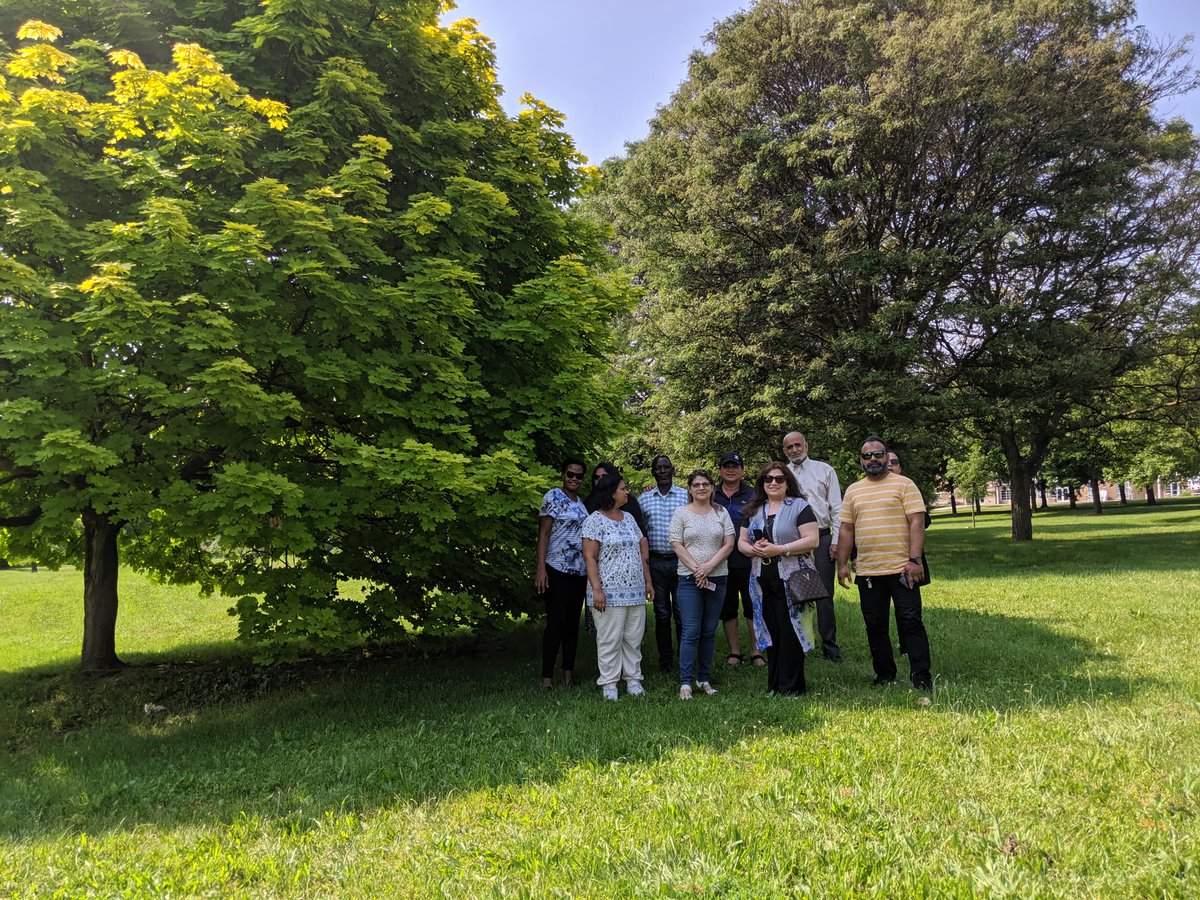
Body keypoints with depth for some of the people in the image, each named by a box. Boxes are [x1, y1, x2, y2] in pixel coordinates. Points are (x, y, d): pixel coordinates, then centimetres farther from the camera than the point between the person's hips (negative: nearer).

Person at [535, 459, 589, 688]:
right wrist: (541, 568, -16)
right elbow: (543, 533, -9)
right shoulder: (553, 497, -4)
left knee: (573, 622, 9)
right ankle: (547, 676, 0)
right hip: (557, 570, -6)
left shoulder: (582, 502, 13)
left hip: (580, 572, 6)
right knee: (555, 622, -5)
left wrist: (591, 569, 9)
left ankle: (568, 672, 17)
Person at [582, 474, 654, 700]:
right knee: (610, 639, 0)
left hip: (635, 591, 6)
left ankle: (633, 679, 20)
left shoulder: (629, 517, 14)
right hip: (609, 592, -6)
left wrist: (647, 580, 14)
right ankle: (609, 684, 9)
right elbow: (589, 557, -12)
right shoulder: (595, 520, -7)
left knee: (634, 638, 9)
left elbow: (642, 550, 18)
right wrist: (596, 589, -18)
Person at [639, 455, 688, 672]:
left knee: (682, 613, 1)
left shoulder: (686, 496, 2)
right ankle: (665, 659, 19)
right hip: (655, 562, 2)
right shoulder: (644, 499, 7)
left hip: (680, 561, -1)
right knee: (661, 614, 9)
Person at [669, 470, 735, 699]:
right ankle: (685, 682, -3)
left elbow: (729, 544, 1)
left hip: (717, 578, 3)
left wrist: (709, 566, -12)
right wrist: (696, 569, -12)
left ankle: (704, 678, 18)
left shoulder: (721, 512, 7)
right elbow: (677, 545, -4)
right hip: (689, 579, -3)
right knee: (690, 632, -6)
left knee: (709, 632, 8)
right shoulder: (681, 513, 1)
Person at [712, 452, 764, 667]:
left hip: (748, 562, -2)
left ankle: (756, 652, 13)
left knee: (753, 608, 3)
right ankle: (734, 652, 19)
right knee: (727, 609, 9)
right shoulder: (712, 496, 7)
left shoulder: (752, 496, 2)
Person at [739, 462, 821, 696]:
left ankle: (791, 686, 7)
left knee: (790, 632, -3)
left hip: (791, 580, -5)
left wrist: (779, 549, -18)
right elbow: (741, 542, 16)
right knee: (771, 632, 9)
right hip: (763, 581, 5)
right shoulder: (754, 511, 15)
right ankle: (774, 685, 18)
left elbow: (812, 540, -11)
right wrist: (754, 549, -7)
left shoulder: (799, 506, -2)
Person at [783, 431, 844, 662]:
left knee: (824, 594, -1)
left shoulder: (824, 470, 8)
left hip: (821, 538, -1)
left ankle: (830, 646, 7)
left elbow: (836, 508, 6)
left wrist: (836, 540, -2)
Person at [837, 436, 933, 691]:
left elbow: (917, 523, -6)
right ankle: (884, 674, 21)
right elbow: (847, 529, 14)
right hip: (866, 572, 4)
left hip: (901, 568, -4)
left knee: (911, 622, -3)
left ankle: (922, 677, 3)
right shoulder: (853, 491, 13)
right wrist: (842, 563, 8)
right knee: (875, 626, 9)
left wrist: (914, 559, -15)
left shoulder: (904, 485, 1)